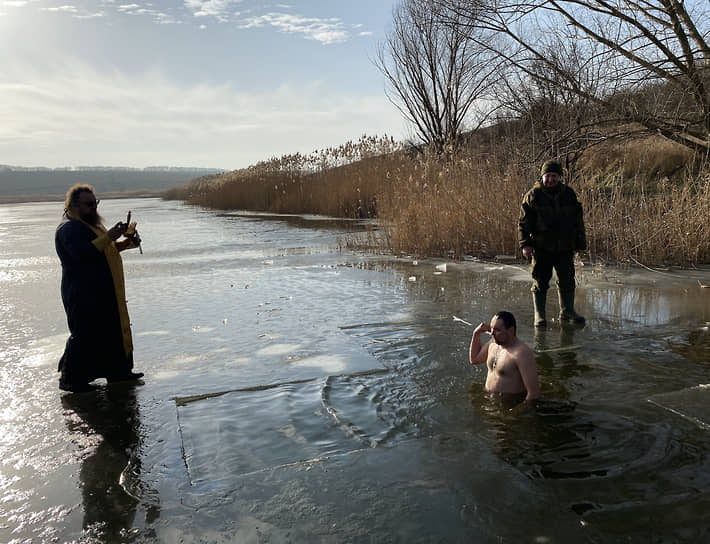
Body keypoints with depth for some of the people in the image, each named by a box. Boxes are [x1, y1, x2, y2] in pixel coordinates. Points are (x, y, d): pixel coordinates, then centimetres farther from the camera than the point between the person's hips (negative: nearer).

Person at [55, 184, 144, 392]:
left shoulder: (89, 224, 19)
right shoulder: (69, 228, -14)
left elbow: (103, 249, 28)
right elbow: (83, 253, -29)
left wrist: (127, 243, 12)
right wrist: (109, 237, -31)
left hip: (104, 293, 11)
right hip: (83, 295, -11)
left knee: (115, 330, 14)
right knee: (85, 336, -7)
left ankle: (118, 370, 25)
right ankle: (70, 379, 4)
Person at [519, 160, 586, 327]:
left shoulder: (569, 194, 7)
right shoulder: (533, 195, -3)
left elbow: (578, 221, 14)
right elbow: (524, 222, -3)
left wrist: (580, 243, 12)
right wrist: (525, 244, -11)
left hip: (565, 248, 3)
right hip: (541, 247, -3)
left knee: (567, 280, 10)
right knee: (540, 282, 1)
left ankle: (567, 311, 26)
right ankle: (539, 315, 11)